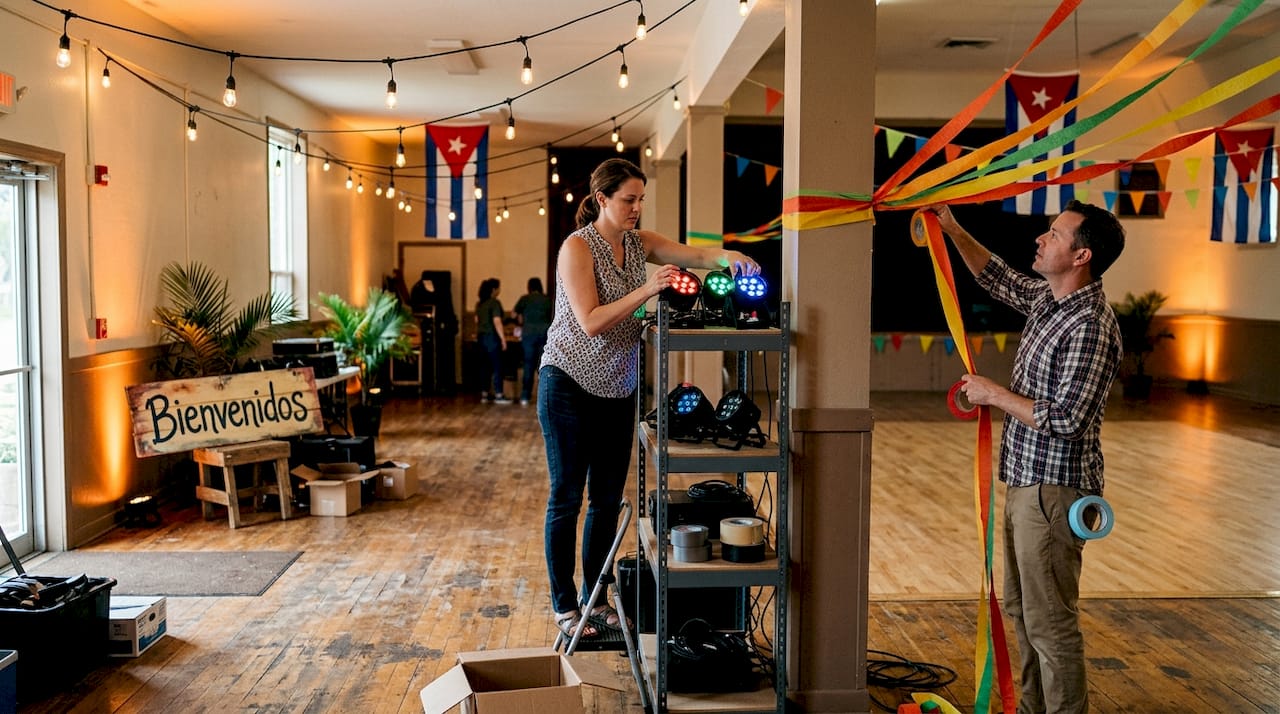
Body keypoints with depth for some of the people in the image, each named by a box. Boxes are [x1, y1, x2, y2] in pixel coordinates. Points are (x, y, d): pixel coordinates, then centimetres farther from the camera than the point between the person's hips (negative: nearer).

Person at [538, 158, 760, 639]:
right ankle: (563, 604, 14)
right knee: (566, 498, 2)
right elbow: (591, 322, -24)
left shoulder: (639, 242, 4)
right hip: (569, 385, -6)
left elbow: (693, 254, -9)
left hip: (617, 388, 7)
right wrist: (647, 290, -33)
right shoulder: (578, 246, -16)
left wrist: (727, 257, -30)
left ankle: (593, 597, 24)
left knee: (608, 499, 11)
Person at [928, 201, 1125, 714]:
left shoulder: (1090, 325, -22)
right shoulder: (1047, 298, 6)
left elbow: (1065, 420, -26)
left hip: (1054, 489, -10)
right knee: (1020, 608, 20)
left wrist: (994, 394, -16)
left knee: (1049, 621, 0)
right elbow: (997, 277, 26)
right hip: (1026, 481, 10)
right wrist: (953, 231, 17)